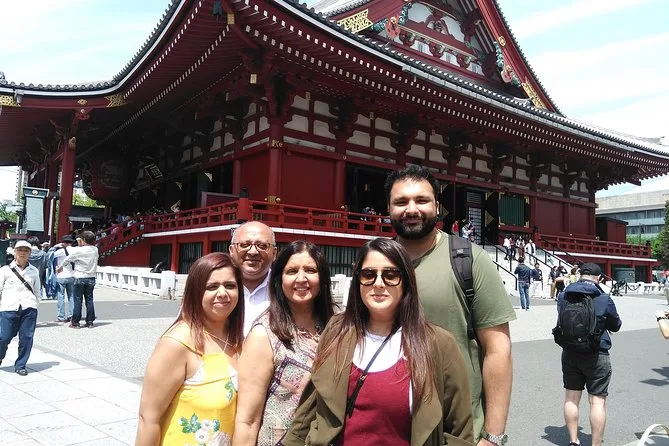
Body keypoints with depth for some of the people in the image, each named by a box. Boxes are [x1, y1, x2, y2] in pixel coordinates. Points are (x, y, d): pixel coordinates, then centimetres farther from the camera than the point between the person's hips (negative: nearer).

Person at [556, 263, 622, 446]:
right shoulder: (604, 299, -13)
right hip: (596, 355, -4)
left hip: (569, 353, 4)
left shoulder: (563, 296, -3)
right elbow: (615, 326, 1)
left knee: (571, 397, 14)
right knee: (597, 401, 4)